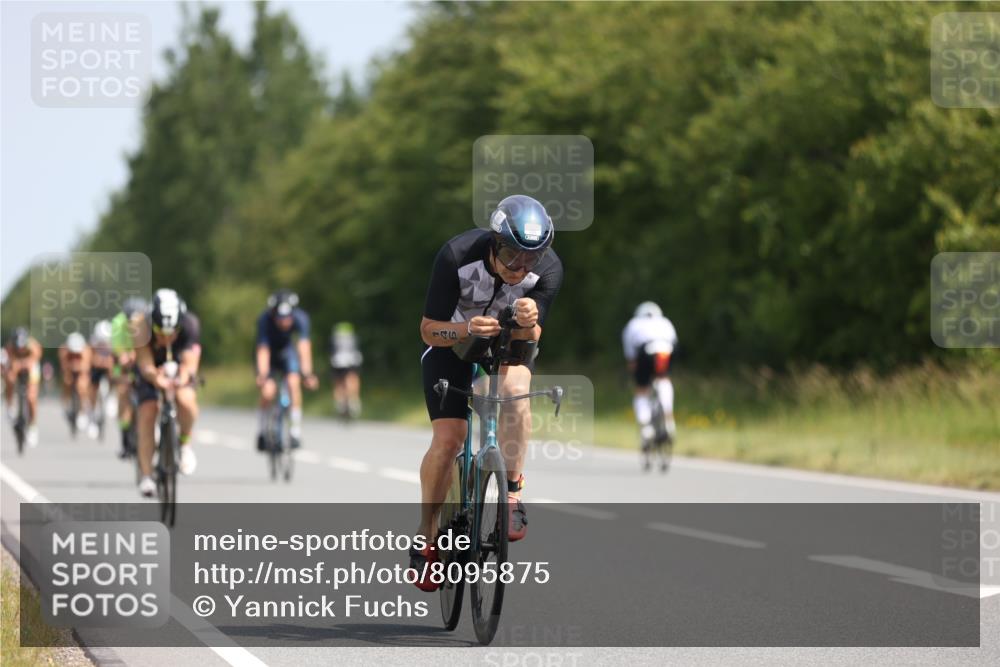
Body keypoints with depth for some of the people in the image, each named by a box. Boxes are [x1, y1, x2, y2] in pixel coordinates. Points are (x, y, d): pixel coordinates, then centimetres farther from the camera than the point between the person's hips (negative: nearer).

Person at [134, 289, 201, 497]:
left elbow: (190, 362, -35)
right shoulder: (141, 328, -33)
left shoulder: (190, 324, -32)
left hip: (178, 366, 0)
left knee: (186, 400, -30)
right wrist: (156, 377, -59)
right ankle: (146, 476, -10)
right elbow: (146, 366, -35)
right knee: (147, 414, -18)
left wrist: (184, 377, -58)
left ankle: (185, 443, -2)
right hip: (151, 369, 0)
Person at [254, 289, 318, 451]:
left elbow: (304, 346, -36)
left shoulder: (300, 318, -30)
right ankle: (261, 432, 3)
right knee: (268, 392, -21)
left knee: (293, 382, -25)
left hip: (287, 351, 1)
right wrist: (262, 375, -51)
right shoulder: (265, 320, -33)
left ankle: (295, 430, -15)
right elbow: (263, 350, -38)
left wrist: (307, 373, -48)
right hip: (270, 353, -1)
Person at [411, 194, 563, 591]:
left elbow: (530, 338, -20)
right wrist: (467, 329, -45)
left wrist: (527, 323, -44)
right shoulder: (456, 257, -32)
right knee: (448, 439, -15)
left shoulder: (548, 268, -25)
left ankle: (512, 494, -21)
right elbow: (429, 330, -25)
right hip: (452, 344, -1)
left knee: (516, 387, -33)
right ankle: (425, 538, 3)